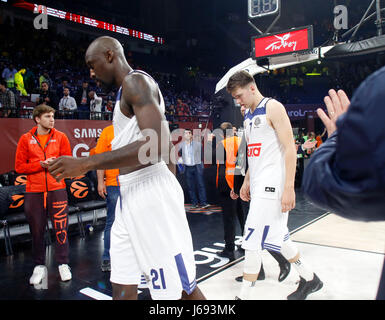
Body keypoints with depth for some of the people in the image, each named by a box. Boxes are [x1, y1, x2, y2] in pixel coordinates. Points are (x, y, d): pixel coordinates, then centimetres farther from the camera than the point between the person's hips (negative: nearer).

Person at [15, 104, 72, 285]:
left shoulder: (60, 137, 6)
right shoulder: (26, 139, 5)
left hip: (57, 189, 0)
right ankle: (39, 266, 22)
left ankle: (63, 264, 14)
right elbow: (19, 166, 2)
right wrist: (41, 164, -10)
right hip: (34, 191, 1)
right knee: (37, 230, 7)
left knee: (61, 228, 0)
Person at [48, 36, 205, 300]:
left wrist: (86, 163, -22)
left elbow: (156, 146, -24)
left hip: (151, 193, -10)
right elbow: (166, 149, 24)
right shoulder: (130, 90, 22)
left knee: (180, 290, 2)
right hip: (130, 197, 10)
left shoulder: (136, 81, -9)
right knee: (123, 289, 13)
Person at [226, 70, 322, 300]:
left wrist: (289, 188, -20)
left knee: (253, 239, -8)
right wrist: (247, 182, 19)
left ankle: (244, 296, 4)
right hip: (258, 184, 9)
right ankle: (309, 279, 33)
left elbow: (290, 148, -15)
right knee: (277, 236, 16)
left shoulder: (273, 107, -9)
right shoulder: (248, 116, 17)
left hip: (272, 184, -9)